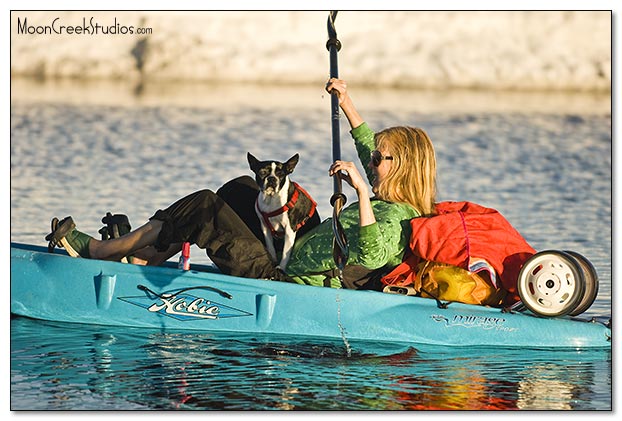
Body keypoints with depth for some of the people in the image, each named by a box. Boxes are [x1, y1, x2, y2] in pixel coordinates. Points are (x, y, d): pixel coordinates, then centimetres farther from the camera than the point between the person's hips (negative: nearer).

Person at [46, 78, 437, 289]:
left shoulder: (395, 217, -18)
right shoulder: (395, 205, 12)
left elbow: (371, 253, -41)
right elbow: (374, 148, 30)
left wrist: (362, 192, -46)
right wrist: (349, 108, 30)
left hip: (278, 282, -11)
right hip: (290, 273, 11)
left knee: (203, 206, -10)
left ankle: (99, 250, 2)